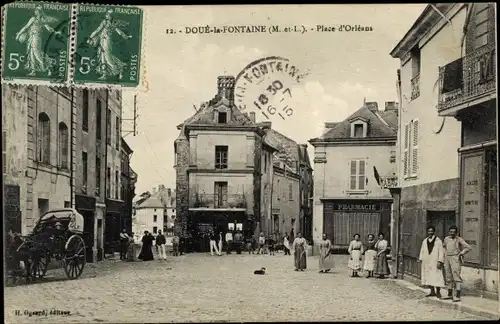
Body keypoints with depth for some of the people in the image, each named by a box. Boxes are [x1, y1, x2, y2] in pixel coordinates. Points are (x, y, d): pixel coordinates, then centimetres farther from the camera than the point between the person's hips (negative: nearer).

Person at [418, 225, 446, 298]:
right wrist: (420, 259, 5)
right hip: (427, 262, 5)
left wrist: (440, 261, -14)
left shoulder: (438, 241, -4)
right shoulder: (425, 241, 11)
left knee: (436, 276, -6)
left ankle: (438, 292, 2)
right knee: (428, 276, 6)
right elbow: (422, 251, 14)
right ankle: (432, 291, 15)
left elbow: (441, 252, -7)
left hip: (435, 262, -5)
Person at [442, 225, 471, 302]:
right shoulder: (446, 239, 12)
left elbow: (468, 247, -8)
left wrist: (461, 253, -12)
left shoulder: (459, 239, -6)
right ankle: (450, 295, 23)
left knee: (456, 277, -11)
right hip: (447, 259, 7)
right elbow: (444, 246, 33)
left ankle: (457, 296, -13)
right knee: (448, 277, 12)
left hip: (456, 259, -7)